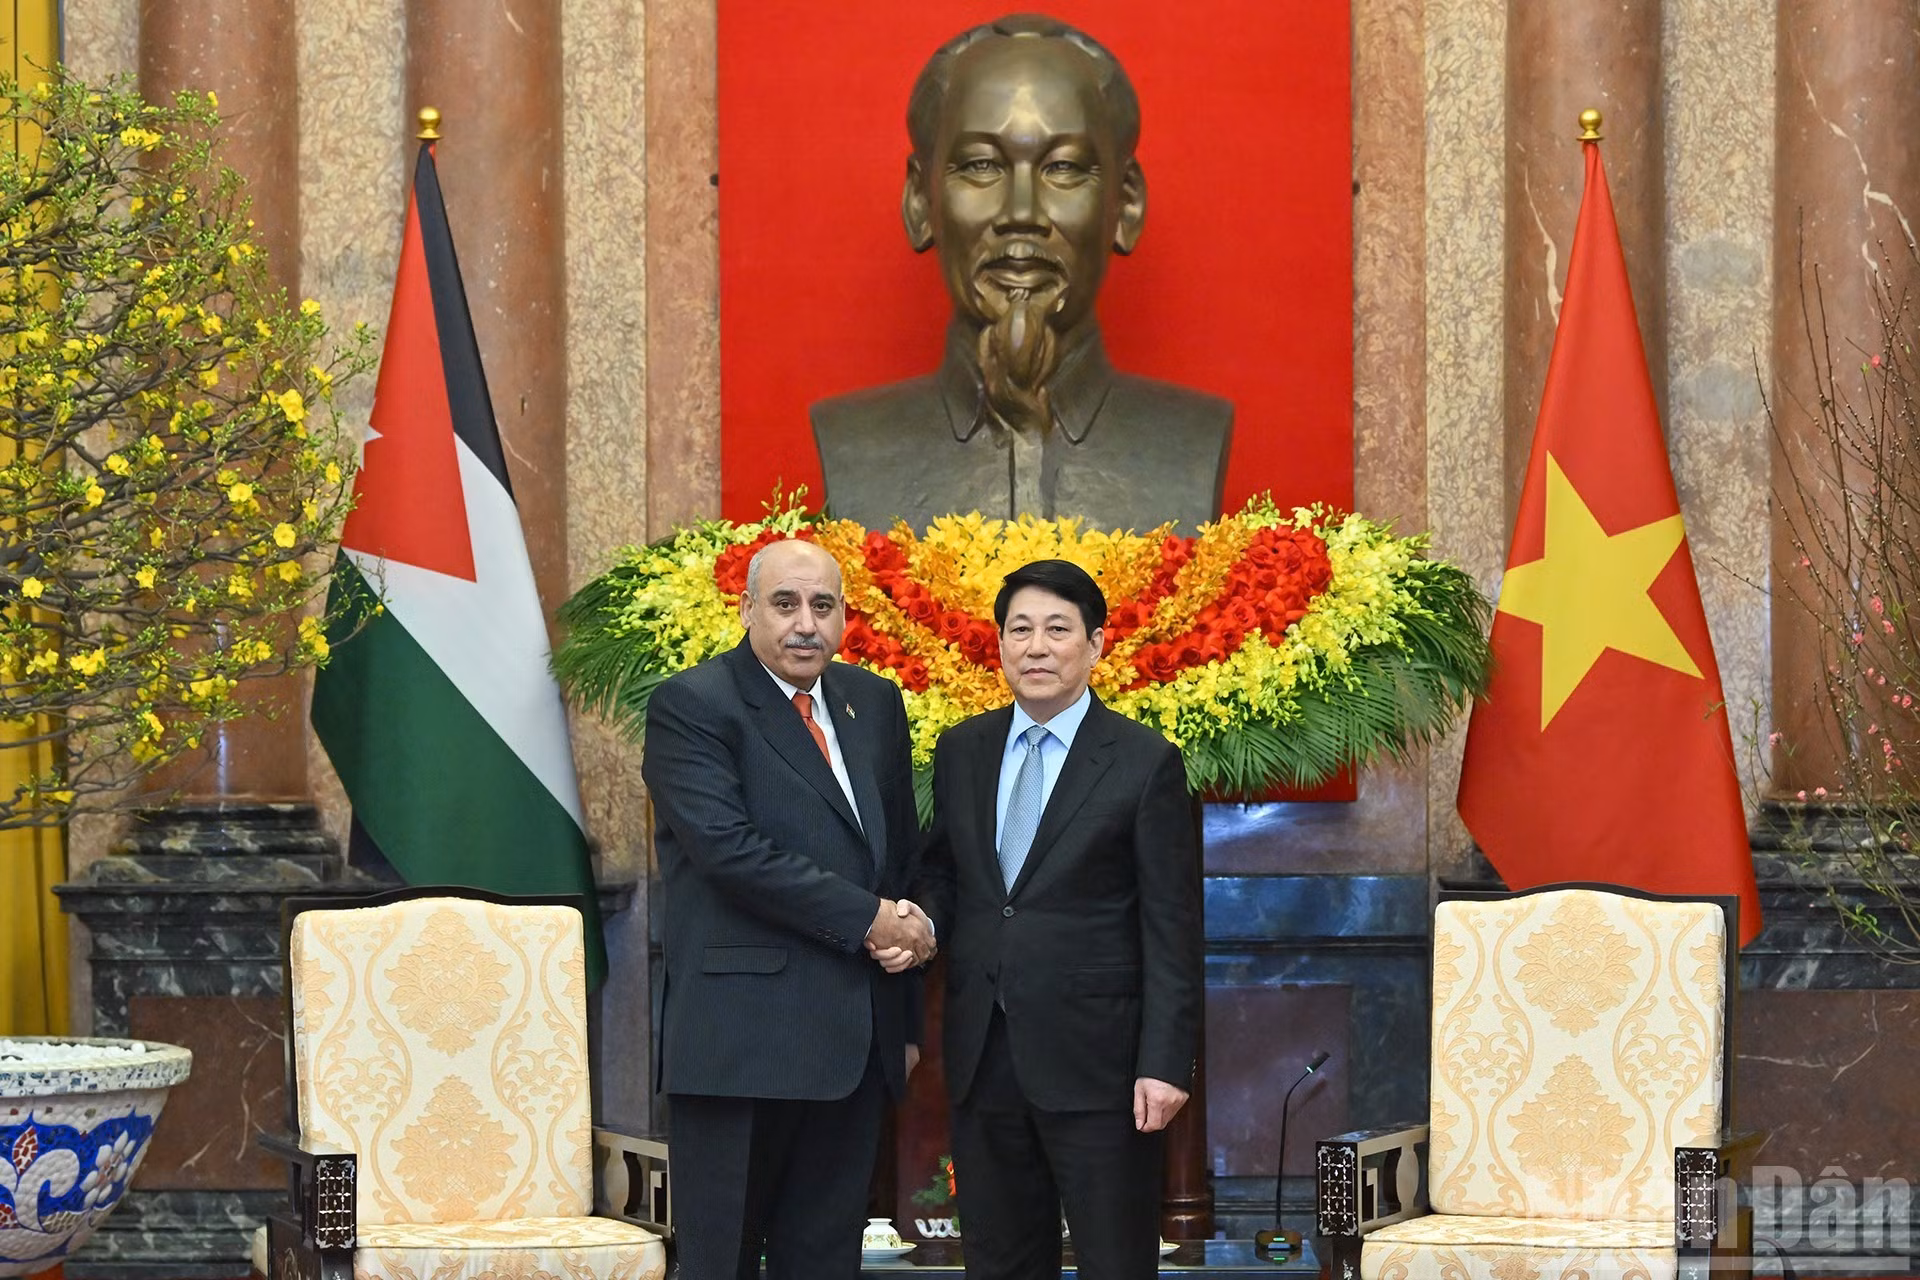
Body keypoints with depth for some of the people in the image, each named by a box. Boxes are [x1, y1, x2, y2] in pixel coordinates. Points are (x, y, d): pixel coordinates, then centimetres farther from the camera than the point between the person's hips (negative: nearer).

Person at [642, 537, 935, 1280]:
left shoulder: (875, 705, 15)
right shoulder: (691, 708, -6)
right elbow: (729, 848, -17)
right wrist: (868, 919, -15)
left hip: (856, 1043, 6)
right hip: (741, 1042, -6)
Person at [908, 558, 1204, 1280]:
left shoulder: (1146, 764, -4)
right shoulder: (961, 751, 10)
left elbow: (1172, 930, -6)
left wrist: (1165, 1062, -13)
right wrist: (923, 922, -4)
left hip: (1094, 1059, -5)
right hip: (983, 1058, 5)